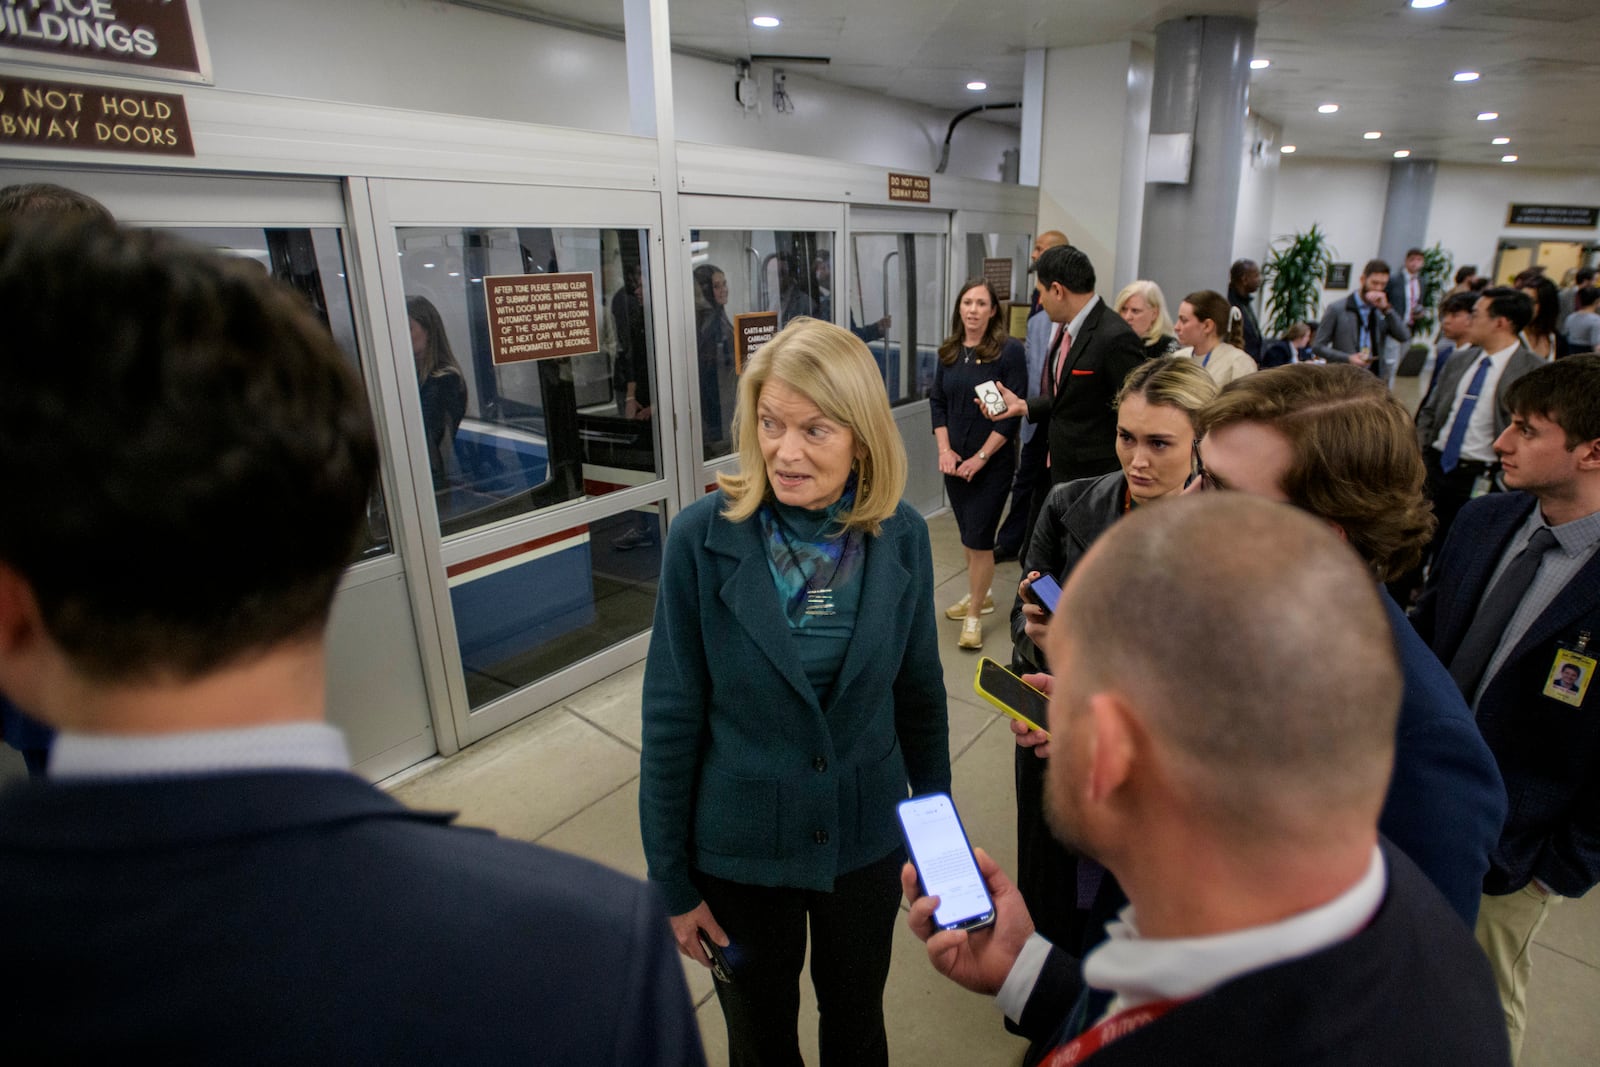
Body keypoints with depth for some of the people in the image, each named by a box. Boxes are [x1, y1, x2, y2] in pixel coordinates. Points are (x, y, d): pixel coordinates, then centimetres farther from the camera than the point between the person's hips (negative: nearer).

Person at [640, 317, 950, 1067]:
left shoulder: (901, 536, -12)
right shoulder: (703, 539, -19)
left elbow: (920, 691, 0)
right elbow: (671, 718, -12)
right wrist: (671, 880, -6)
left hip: (868, 838, 2)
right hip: (739, 852, -1)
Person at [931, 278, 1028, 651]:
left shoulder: (1009, 351, -10)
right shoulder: (949, 351, 5)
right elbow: (937, 400, 8)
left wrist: (981, 457, -15)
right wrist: (944, 449, -5)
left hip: (992, 462, -5)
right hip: (955, 461, 5)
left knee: (979, 538, -4)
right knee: (967, 533, 16)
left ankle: (974, 615, 10)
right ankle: (979, 594, 35)